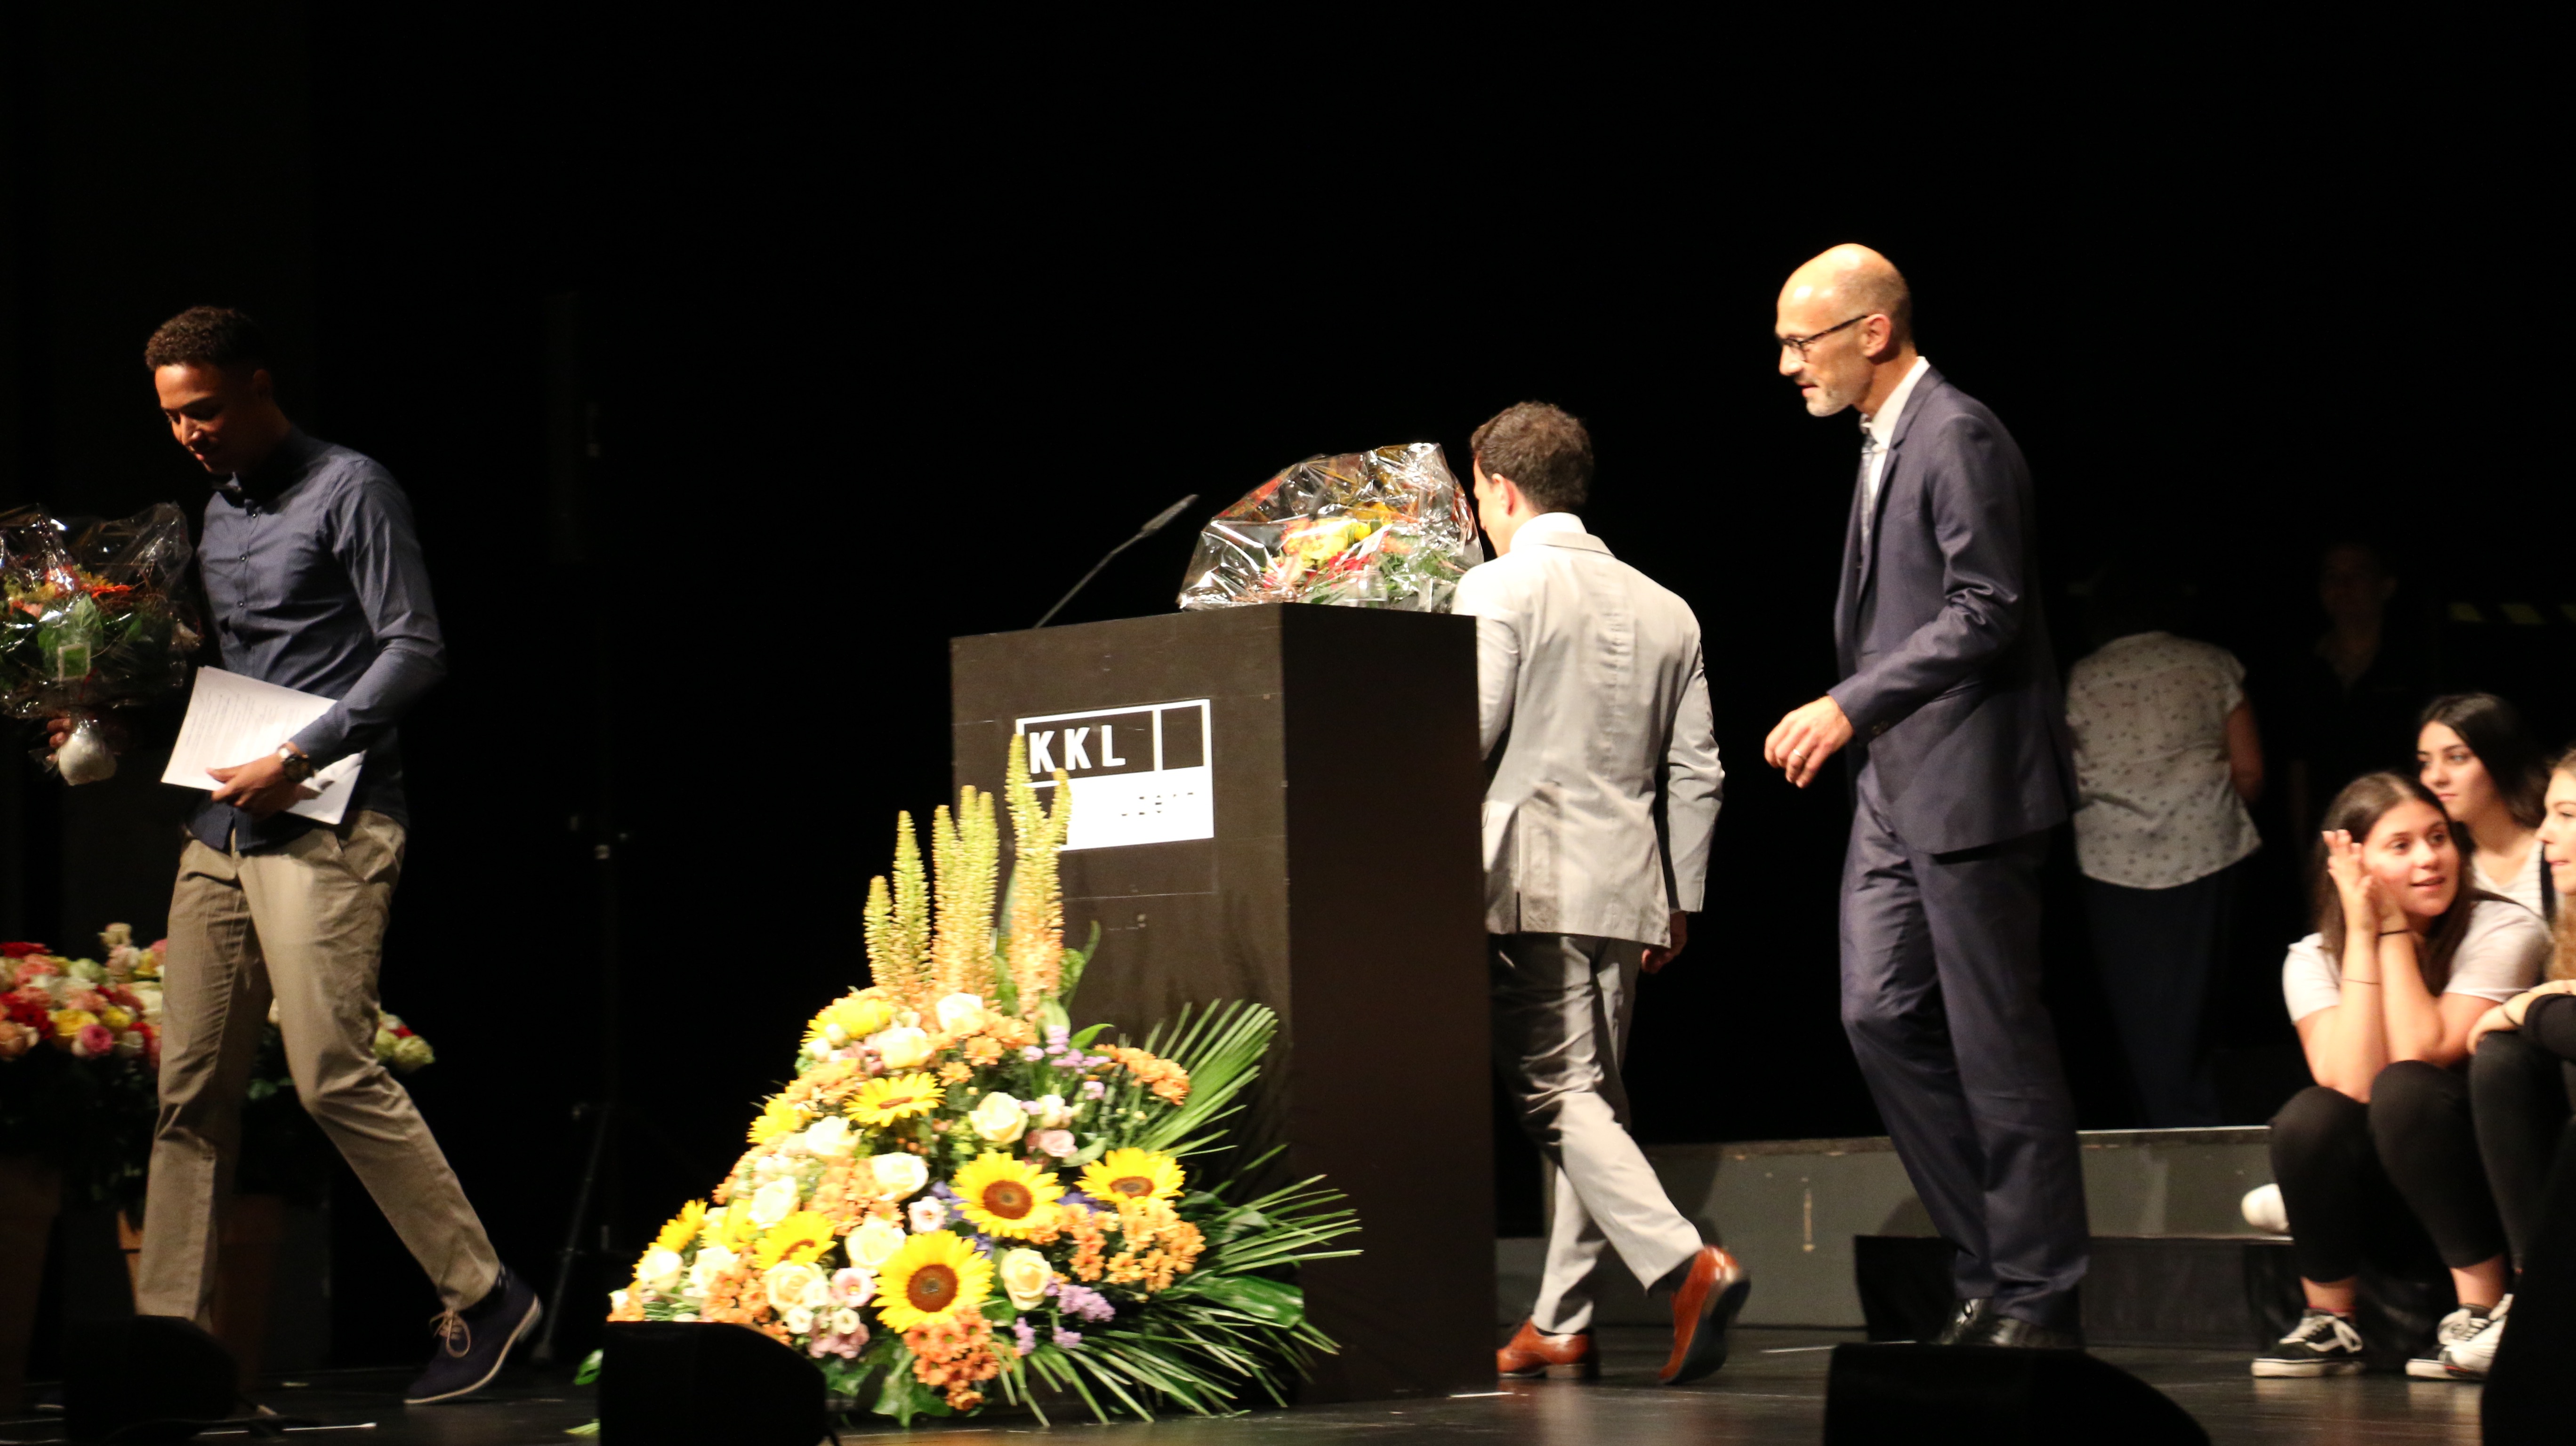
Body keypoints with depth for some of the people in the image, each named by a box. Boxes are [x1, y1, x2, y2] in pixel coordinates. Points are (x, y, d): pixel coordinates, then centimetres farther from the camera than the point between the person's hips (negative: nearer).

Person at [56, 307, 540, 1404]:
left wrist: (301, 757, -18)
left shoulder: (349, 491, -5)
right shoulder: (218, 512, 20)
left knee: (334, 1074, -15)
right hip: (222, 829, 8)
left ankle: (483, 1299, -5)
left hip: (325, 825, -8)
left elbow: (415, 651, -11)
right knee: (191, 1088, 4)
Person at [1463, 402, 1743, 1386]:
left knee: (1560, 1097, -8)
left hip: (1533, 885, -7)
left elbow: (1466, 742, -11)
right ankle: (1559, 1327, 13)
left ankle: (1688, 1265, -25)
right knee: (1587, 1098, 11)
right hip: (1629, 886, 7)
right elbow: (1695, 773, 13)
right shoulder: (1663, 609, 13)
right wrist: (1678, 900, 18)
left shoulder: (1499, 590, -5)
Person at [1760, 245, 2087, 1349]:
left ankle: (2039, 1297, 3)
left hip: (1968, 781, -10)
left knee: (1998, 1039, -4)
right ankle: (1987, 1267, 13)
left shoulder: (1958, 438, -13)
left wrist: (1851, 707, -21)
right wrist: (1846, 720, 14)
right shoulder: (1884, 442, 17)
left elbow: (1985, 612, -19)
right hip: (1896, 784, 10)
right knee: (1882, 1015, 6)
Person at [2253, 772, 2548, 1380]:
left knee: (2402, 1092, -31)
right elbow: (2353, 1085, -21)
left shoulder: (2505, 932, -12)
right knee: (2308, 1117, -28)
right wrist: (2362, 934, -20)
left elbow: (2419, 1058, -24)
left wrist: (2394, 929, -18)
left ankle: (2482, 1312, -21)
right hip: (2389, 1212, 3)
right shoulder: (2313, 960, -3)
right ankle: (2329, 1325, -8)